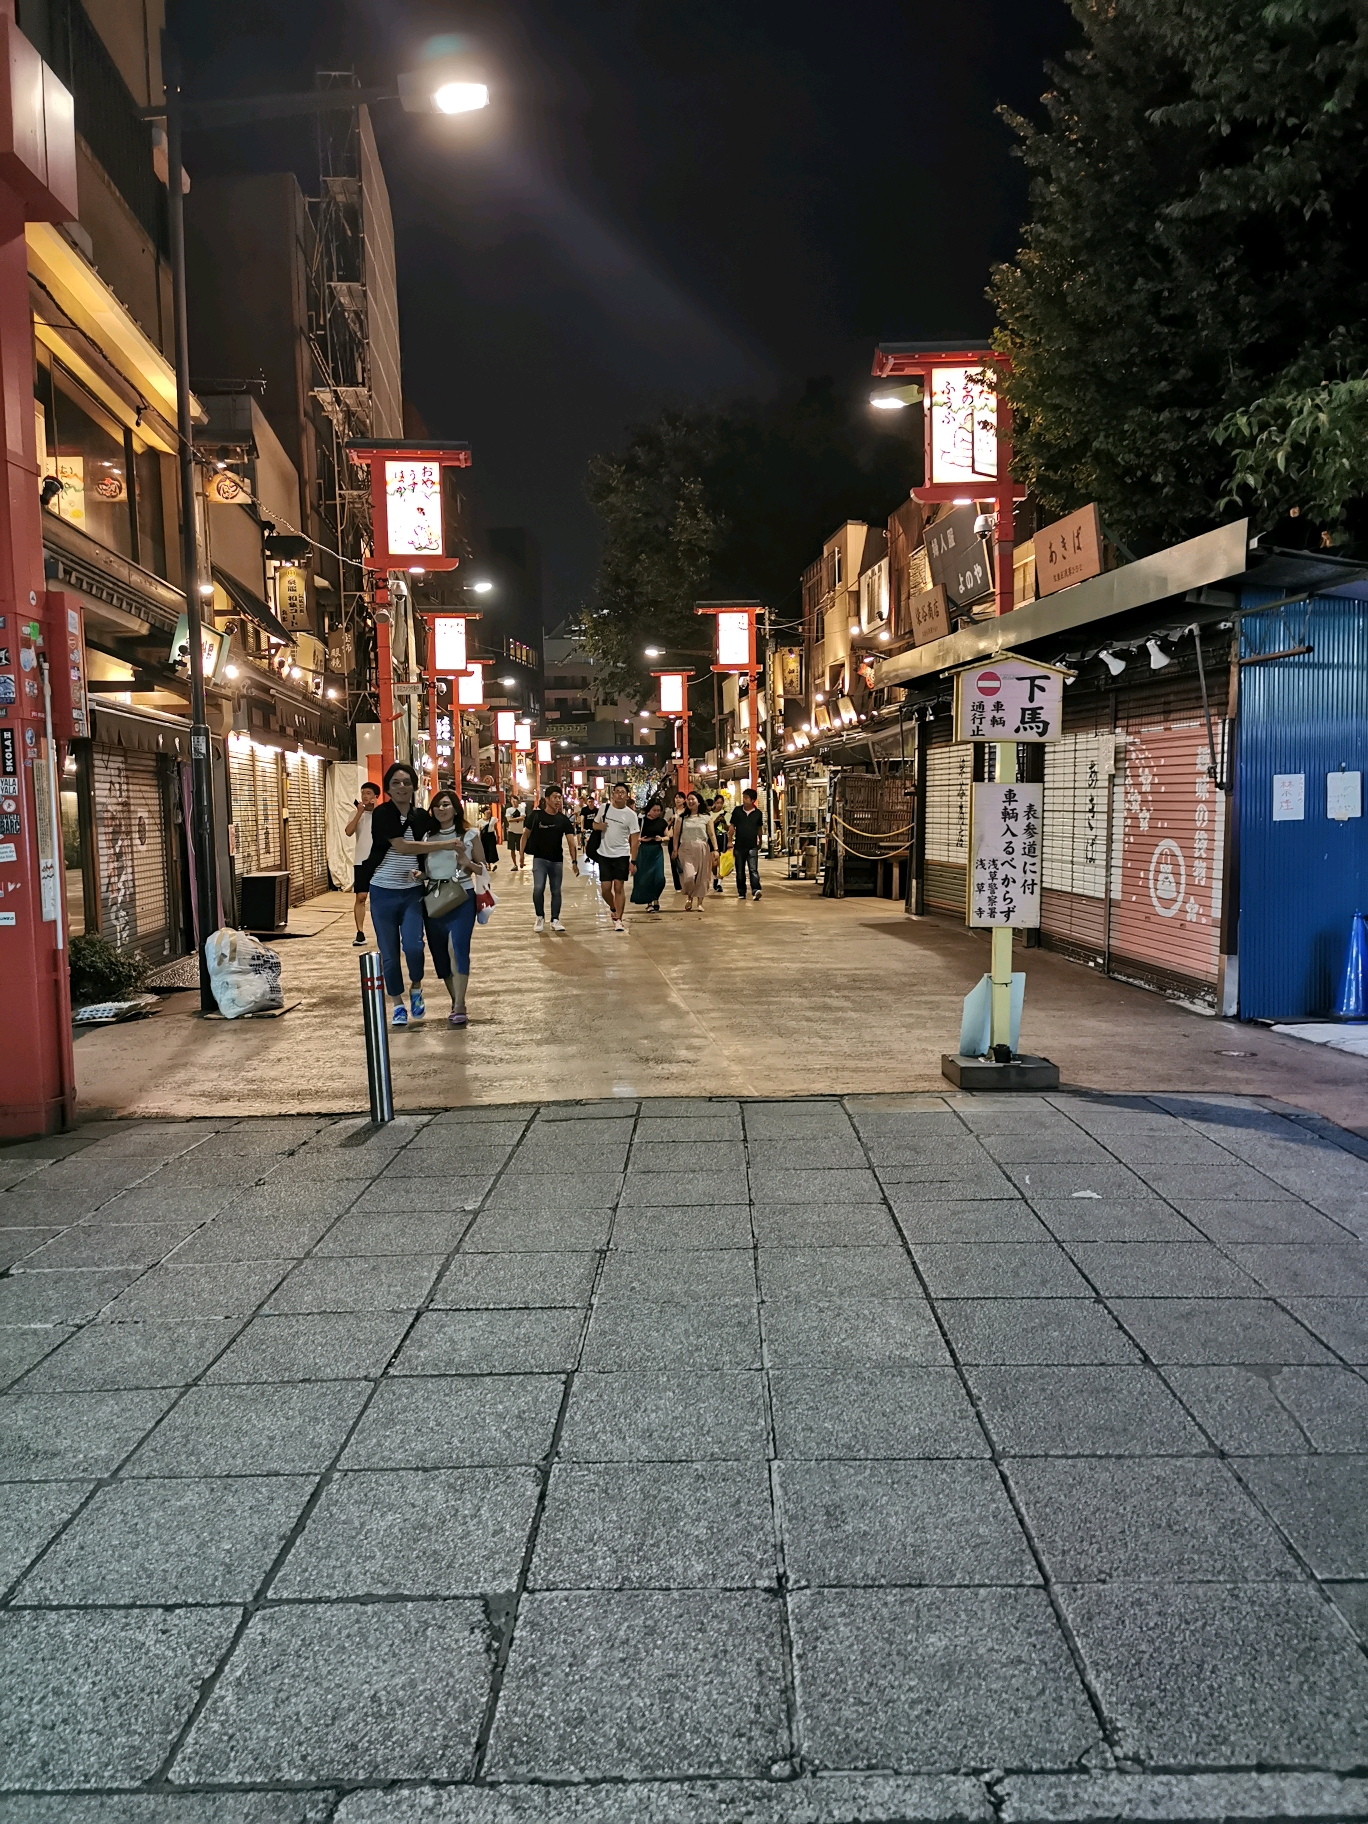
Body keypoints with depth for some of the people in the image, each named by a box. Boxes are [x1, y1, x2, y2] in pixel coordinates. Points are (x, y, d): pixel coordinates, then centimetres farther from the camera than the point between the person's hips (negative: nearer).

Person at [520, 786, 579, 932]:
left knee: (556, 891, 7)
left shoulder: (563, 819, -2)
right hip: (540, 858, -2)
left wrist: (574, 861, -16)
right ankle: (540, 917, 7)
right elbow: (526, 835, 3)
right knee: (538, 889, -13)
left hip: (557, 860, 2)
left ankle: (555, 920, 18)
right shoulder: (536, 816, -6)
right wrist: (521, 854, -4)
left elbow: (571, 841, -5)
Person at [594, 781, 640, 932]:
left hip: (621, 855, -3)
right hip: (604, 854, 3)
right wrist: (599, 826, -9)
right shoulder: (605, 808, 3)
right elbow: (595, 825, 17)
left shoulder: (631, 814, -6)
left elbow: (635, 839, -7)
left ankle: (618, 919, 2)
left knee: (619, 887, -4)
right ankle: (613, 909, 30)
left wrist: (633, 861, -13)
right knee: (605, 888, 2)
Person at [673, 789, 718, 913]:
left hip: (702, 849, 0)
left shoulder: (705, 817, 7)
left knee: (702, 877, 2)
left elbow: (711, 834, 5)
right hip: (686, 849, 0)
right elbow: (676, 834, 7)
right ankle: (689, 897, 10)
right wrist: (675, 849, -2)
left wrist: (715, 849, -3)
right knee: (689, 875, -14)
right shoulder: (682, 818, 8)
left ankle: (700, 902, 13)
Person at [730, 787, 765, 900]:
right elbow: (732, 826, 7)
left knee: (753, 869, -13)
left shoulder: (758, 813, 2)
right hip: (739, 846, 2)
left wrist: (760, 842, 19)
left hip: (752, 846, -2)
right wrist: (730, 841, 3)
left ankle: (756, 890, -21)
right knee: (740, 871, 9)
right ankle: (741, 892, 18)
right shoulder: (737, 811, 2)